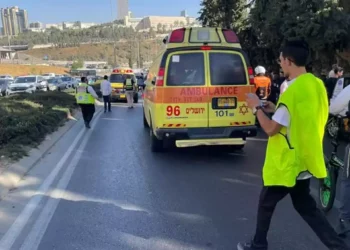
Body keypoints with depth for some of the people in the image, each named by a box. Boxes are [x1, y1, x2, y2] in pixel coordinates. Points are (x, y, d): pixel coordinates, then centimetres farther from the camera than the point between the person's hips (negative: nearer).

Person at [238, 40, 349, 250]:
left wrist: (257, 108, -7)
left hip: (287, 163, -8)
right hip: (304, 159, 8)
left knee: (266, 203, 12)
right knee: (305, 206, 21)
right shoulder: (317, 84, 4)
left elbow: (271, 129, -20)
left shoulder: (293, 91, -24)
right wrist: (276, 110, 12)